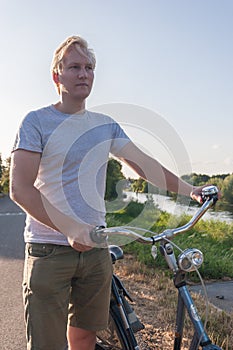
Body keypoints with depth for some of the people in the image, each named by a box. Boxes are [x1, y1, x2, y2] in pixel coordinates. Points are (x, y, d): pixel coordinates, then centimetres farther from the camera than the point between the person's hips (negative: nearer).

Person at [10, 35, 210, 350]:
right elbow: (20, 188, -13)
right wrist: (70, 228, -22)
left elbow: (143, 163, 14)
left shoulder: (105, 125, 11)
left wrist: (188, 189, 8)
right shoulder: (37, 121, -5)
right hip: (49, 250, -4)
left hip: (95, 248, 5)